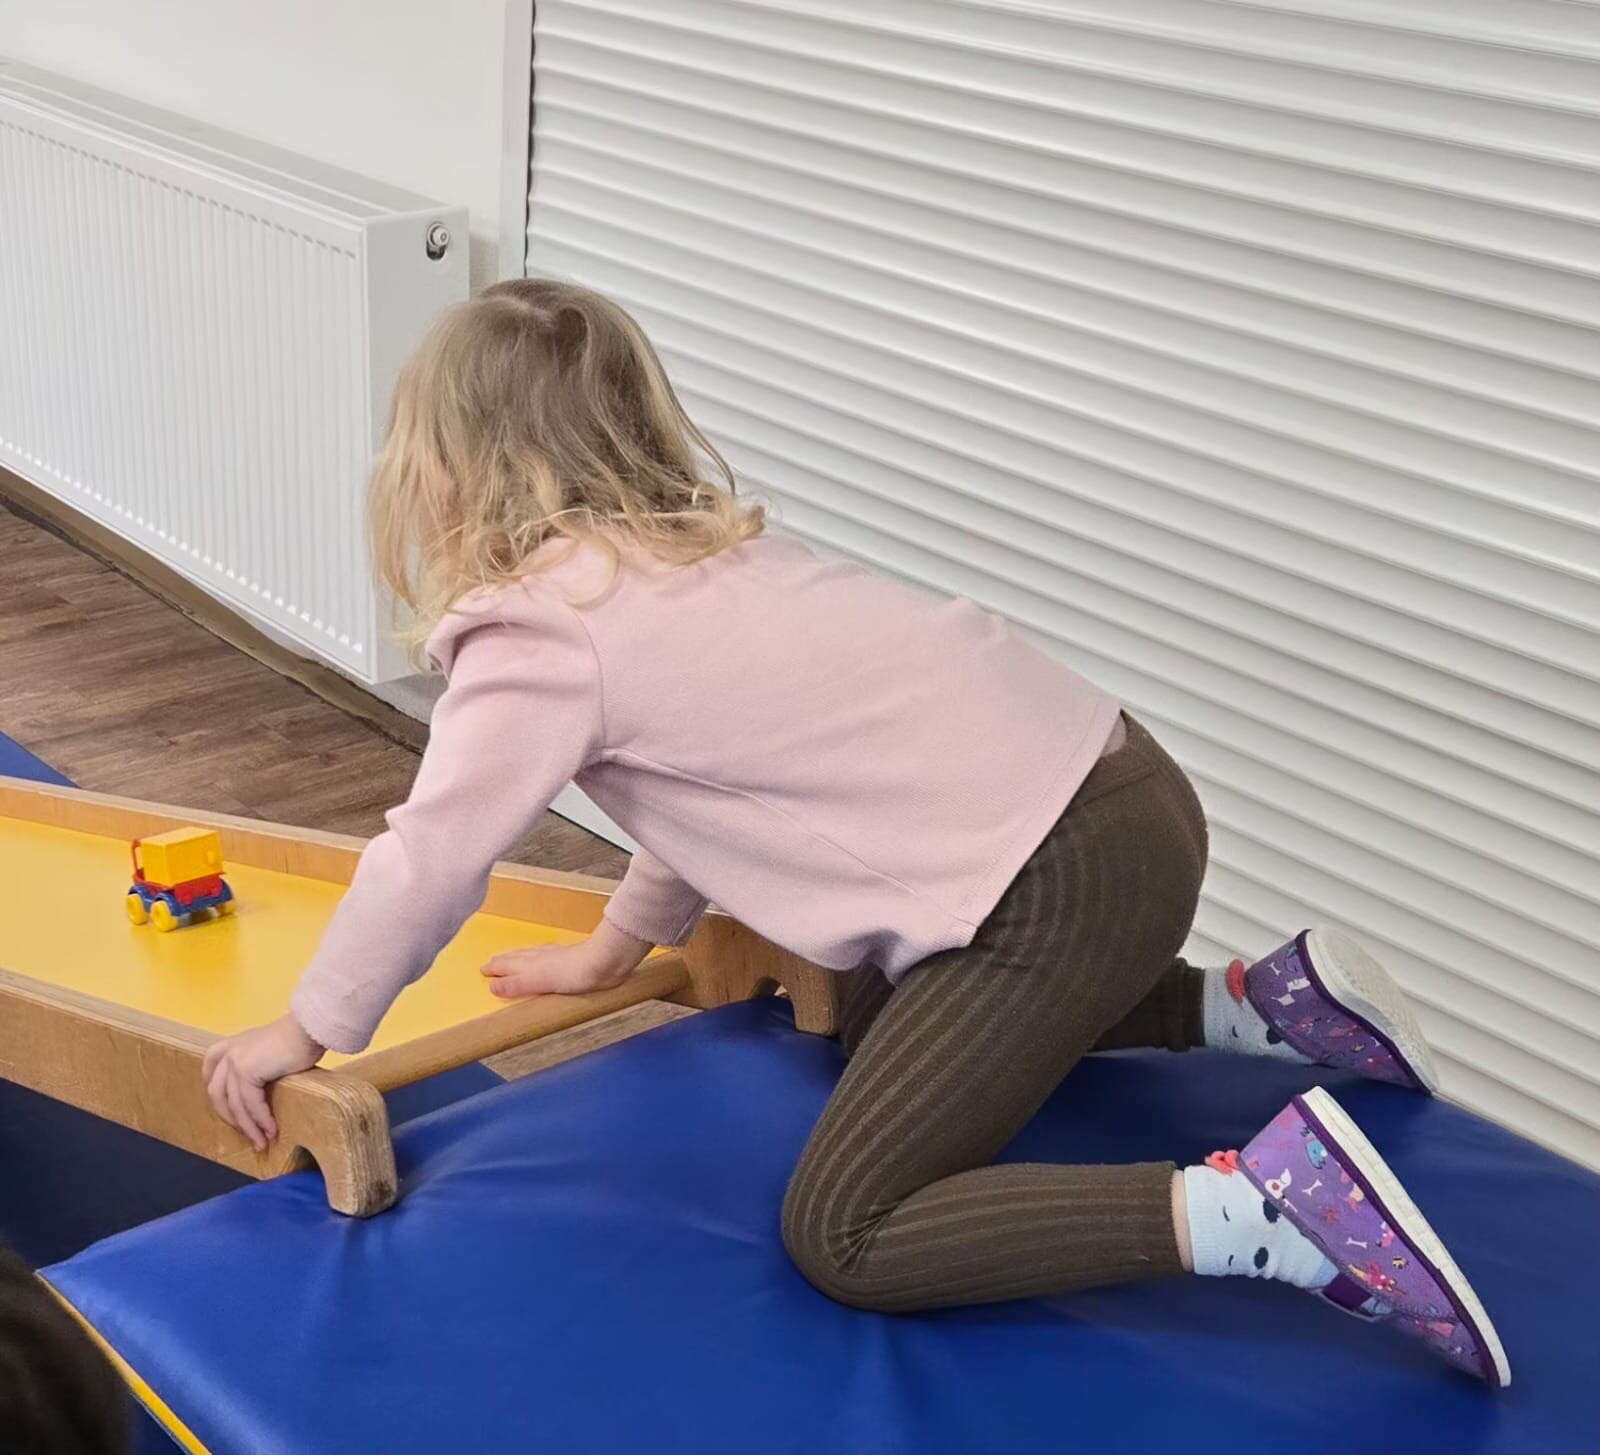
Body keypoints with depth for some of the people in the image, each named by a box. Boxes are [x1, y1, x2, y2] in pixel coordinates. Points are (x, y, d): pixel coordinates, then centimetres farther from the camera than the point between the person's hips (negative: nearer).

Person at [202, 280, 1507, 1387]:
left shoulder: (542, 627, -10)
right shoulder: (689, 536, 16)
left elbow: (433, 853, -8)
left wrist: (311, 1032, 8)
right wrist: (616, 947, 33)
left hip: (1060, 872, -10)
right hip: (1096, 777, 10)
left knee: (844, 1234, -6)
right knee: (880, 1026, 34)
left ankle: (1269, 1201, -17)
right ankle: (1251, 1004, 26)